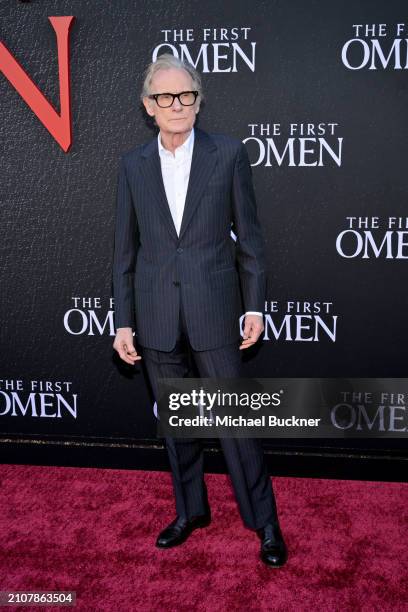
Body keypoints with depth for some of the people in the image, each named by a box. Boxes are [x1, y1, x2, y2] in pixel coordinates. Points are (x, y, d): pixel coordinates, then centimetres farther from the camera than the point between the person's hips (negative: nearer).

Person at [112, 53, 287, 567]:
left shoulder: (229, 153, -3)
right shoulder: (133, 164, 4)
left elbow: (248, 235, 0)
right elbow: (125, 249, 6)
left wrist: (254, 306, -2)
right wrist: (123, 321, 3)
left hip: (214, 310, -3)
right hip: (156, 316, 3)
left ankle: (263, 519, 23)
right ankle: (190, 510, 35)